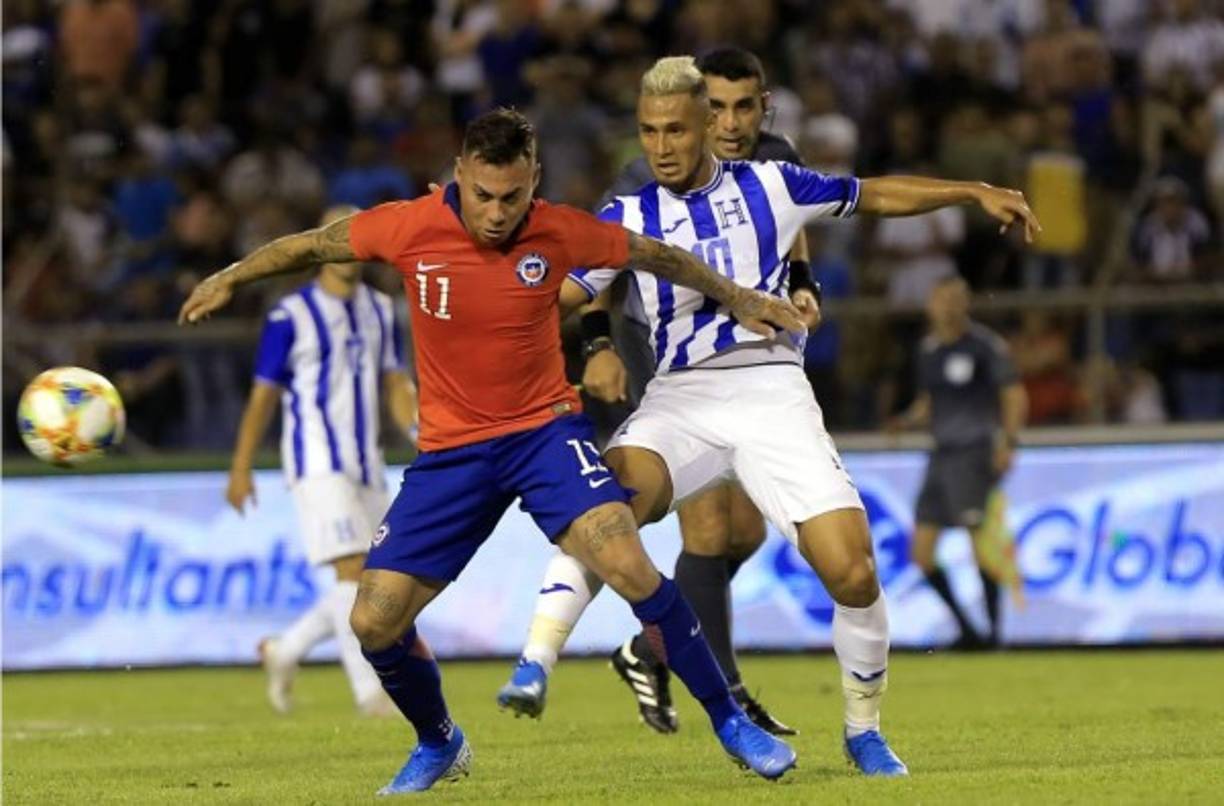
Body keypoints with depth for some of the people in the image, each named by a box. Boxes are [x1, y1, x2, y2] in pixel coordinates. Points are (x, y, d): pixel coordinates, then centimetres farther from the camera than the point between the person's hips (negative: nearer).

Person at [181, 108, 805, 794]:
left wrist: (738, 299, 14)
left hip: (544, 428, -2)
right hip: (452, 448, 2)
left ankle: (729, 722, -10)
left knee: (628, 565, -26)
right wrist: (230, 279, 3)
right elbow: (312, 246, 6)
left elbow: (652, 255, 6)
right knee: (374, 622, -4)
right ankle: (439, 745, 26)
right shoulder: (412, 228, -12)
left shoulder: (559, 232, -12)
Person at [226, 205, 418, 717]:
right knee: (353, 570, -17)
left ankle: (284, 651, 25)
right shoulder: (291, 316, -4)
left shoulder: (379, 311, 13)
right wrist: (241, 469, 0)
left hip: (366, 464, 7)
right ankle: (369, 690, -17)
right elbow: (264, 395, 0)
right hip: (317, 461, -7)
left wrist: (423, 429, -7)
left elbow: (395, 385, 12)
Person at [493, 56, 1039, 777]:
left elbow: (876, 196, 19)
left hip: (772, 390, 0)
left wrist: (975, 193, 14)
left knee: (852, 573, -13)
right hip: (681, 398, 0)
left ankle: (865, 731, 9)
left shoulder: (769, 187, 8)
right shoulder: (628, 217, 8)